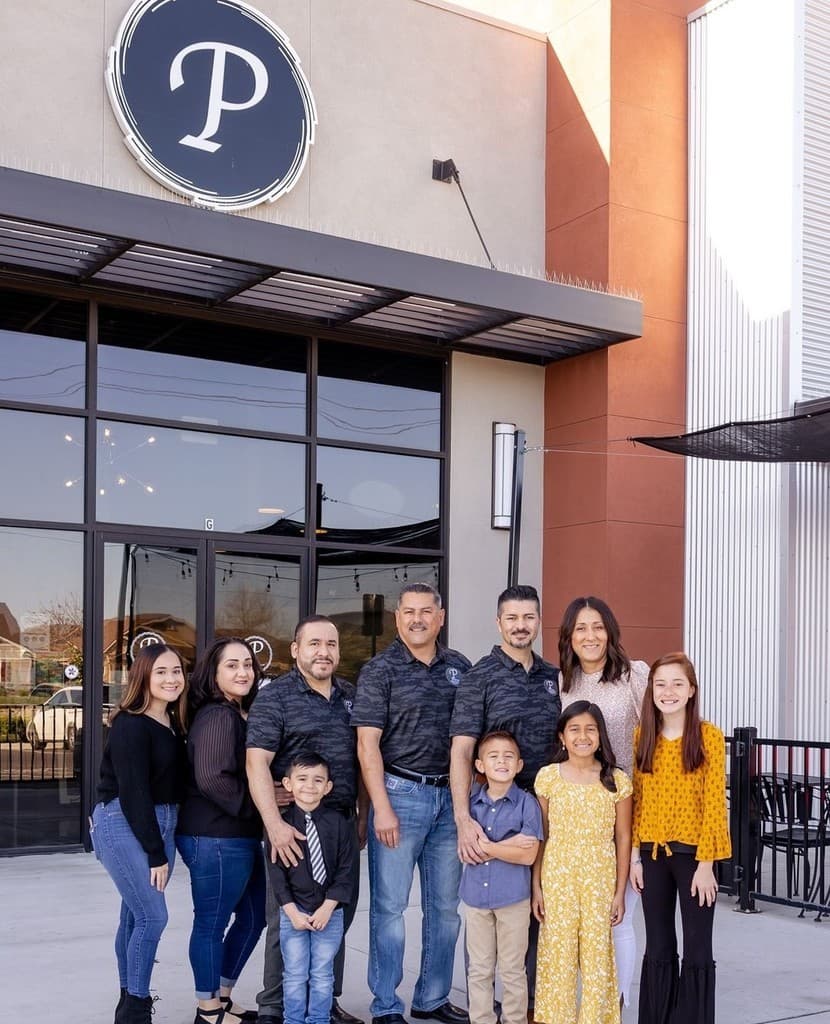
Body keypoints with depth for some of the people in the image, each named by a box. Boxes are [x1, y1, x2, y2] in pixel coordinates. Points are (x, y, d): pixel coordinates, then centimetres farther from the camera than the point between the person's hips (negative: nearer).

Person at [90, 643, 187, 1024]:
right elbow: (133, 793, -17)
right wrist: (155, 853, -16)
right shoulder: (130, 726, -15)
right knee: (153, 916, -10)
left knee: (136, 914, 10)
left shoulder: (173, 724, 9)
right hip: (123, 824, -7)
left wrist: (162, 844, 2)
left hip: (159, 822, 7)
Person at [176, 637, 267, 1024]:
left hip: (240, 836, 10)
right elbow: (212, 780, -25)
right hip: (215, 838, -10)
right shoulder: (217, 717, -16)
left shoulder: (240, 715, 15)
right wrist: (259, 802, -19)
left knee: (253, 916, 18)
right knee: (212, 923, 3)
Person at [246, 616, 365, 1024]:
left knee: (338, 915, 13)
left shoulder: (350, 696, 11)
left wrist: (363, 814, 14)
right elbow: (257, 765, -15)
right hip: (293, 824, -5)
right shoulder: (274, 696, -7)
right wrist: (275, 825, -24)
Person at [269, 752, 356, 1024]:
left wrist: (328, 908, -11)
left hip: (329, 911, 0)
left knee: (322, 974, 7)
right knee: (295, 974, 6)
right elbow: (277, 873, -4)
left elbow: (346, 870, -4)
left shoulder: (338, 824, -4)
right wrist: (292, 911, -11)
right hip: (292, 911, 0)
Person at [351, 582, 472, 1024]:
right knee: (389, 905, 1)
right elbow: (367, 742, -7)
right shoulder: (380, 669, -4)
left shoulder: (459, 667, 9)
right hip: (400, 792, -4)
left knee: (445, 905, 11)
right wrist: (381, 807, -13)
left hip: (450, 795, 4)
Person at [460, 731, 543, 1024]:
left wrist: (485, 845, -13)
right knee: (479, 969, 12)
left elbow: (527, 856, -13)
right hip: (475, 895, 3)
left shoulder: (527, 803, -7)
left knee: (512, 970, 9)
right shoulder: (471, 802, 1)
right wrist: (509, 844, -16)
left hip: (513, 897, -3)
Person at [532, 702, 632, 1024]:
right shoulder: (548, 777, 0)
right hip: (557, 877, 0)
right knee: (557, 951, 4)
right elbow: (540, 837, 4)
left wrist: (619, 892, 1)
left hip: (599, 879, 0)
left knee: (597, 952, 3)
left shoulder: (616, 780, -1)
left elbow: (623, 838, 2)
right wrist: (537, 886, 2)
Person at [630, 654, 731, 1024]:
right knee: (658, 949, 13)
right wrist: (634, 855, 3)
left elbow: (714, 804, -10)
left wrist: (705, 863, -13)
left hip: (692, 854, -4)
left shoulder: (708, 736, -8)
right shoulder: (642, 737, 4)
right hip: (652, 854, 4)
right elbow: (636, 801, 7)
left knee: (697, 951, 5)